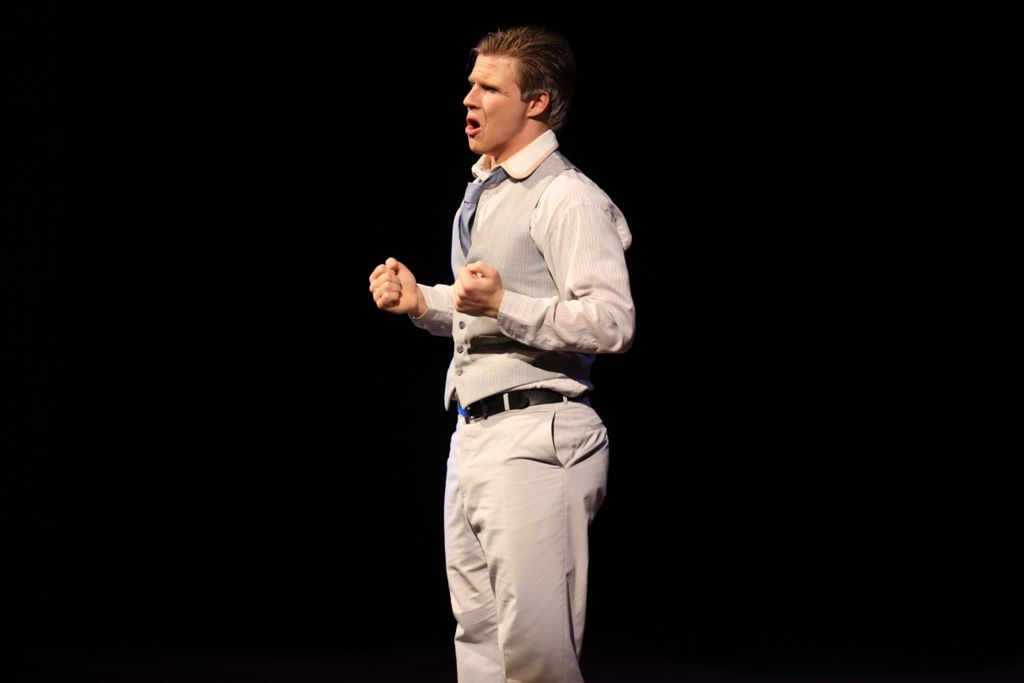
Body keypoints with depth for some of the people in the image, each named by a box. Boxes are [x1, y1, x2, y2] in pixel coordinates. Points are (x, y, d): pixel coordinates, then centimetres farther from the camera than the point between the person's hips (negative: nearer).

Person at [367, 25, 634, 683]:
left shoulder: (567, 198, -11)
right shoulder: (484, 191, 20)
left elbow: (613, 323, -20)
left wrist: (502, 304, -26)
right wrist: (421, 302, 13)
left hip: (535, 438, -10)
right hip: (475, 434, 10)